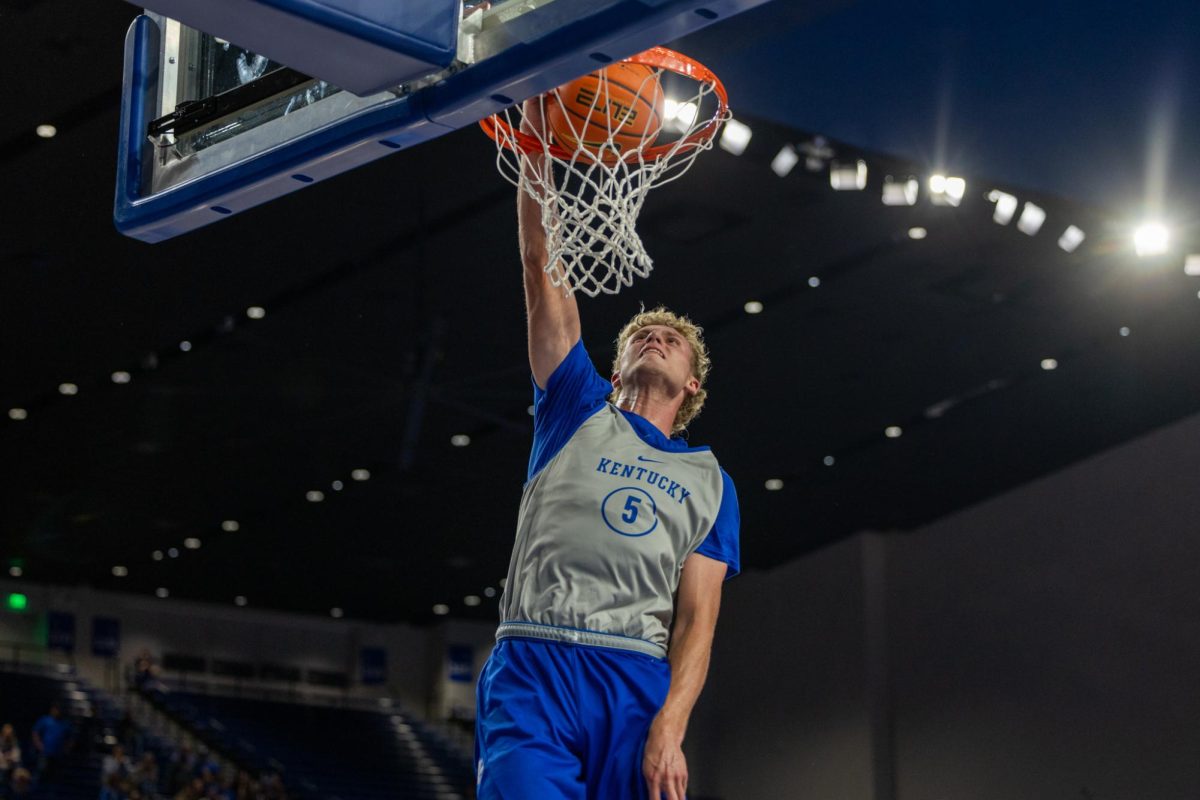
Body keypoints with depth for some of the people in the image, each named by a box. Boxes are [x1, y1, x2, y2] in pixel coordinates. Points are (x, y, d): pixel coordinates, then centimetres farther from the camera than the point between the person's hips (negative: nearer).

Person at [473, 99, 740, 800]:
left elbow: (698, 619, 7)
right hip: (534, 664, -1)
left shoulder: (709, 480, 19)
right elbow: (543, 266, 13)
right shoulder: (580, 413, 20)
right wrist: (537, 128, 5)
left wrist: (669, 730, -11)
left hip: (643, 682, 1)